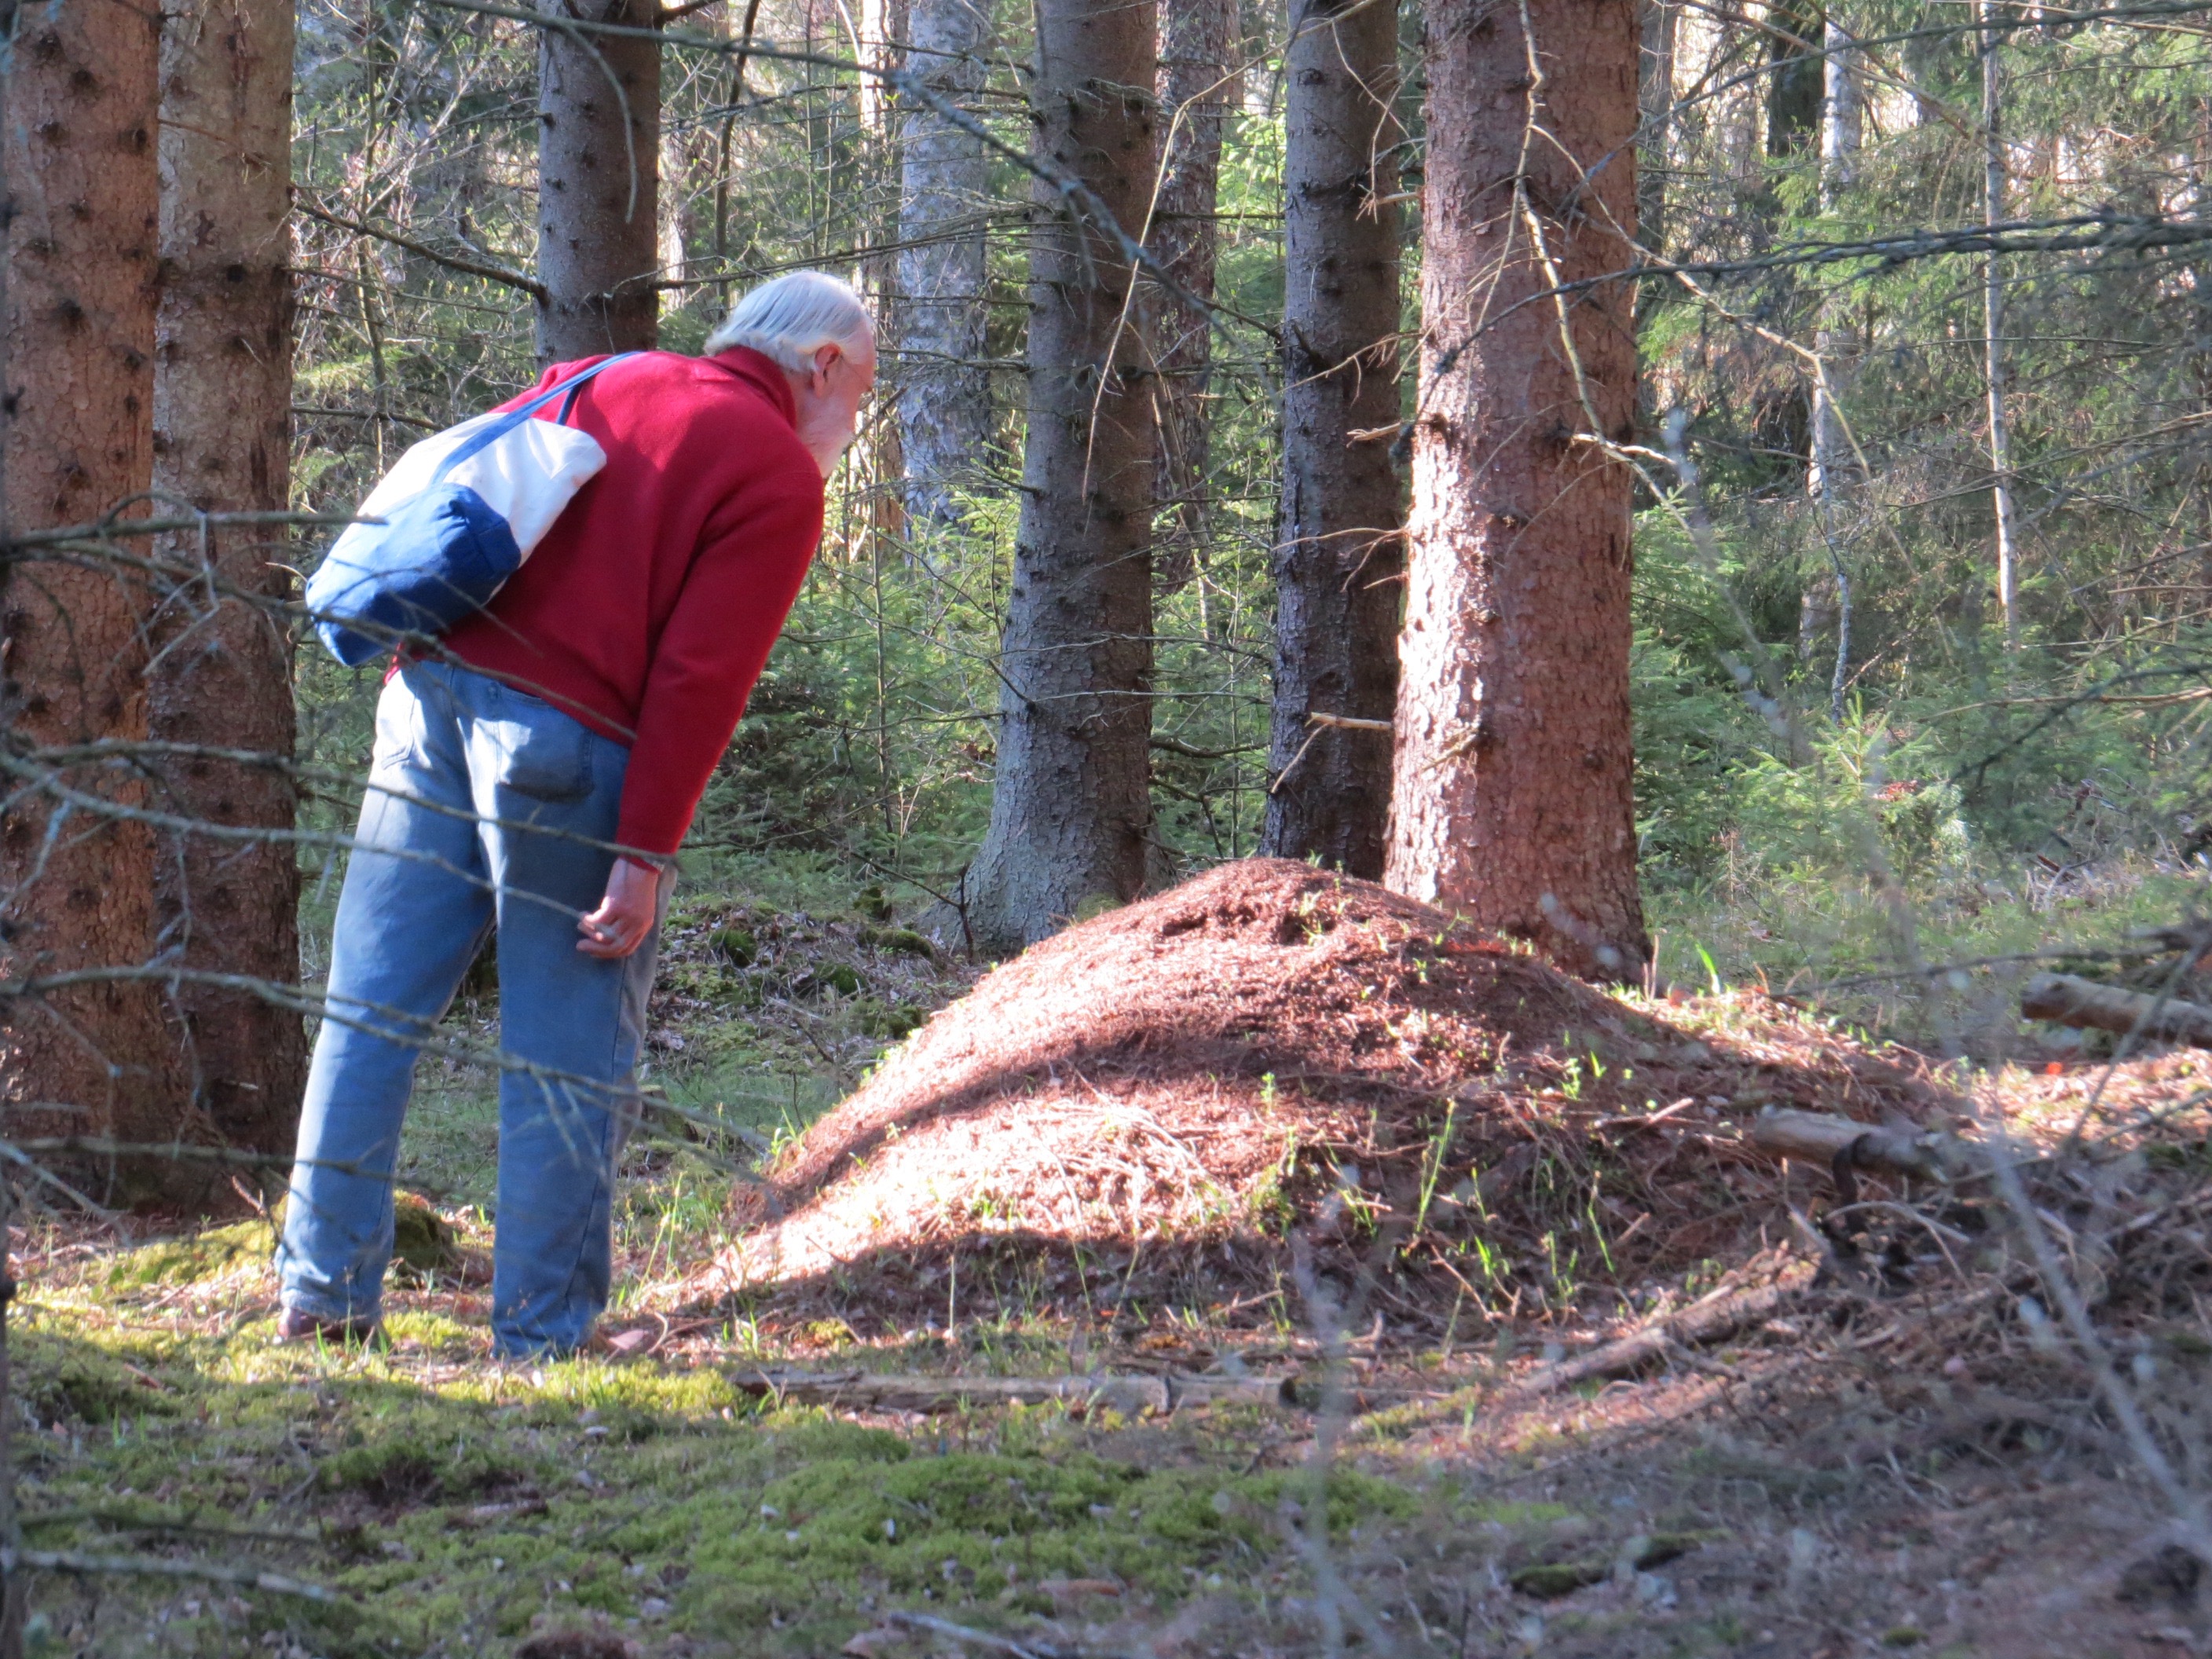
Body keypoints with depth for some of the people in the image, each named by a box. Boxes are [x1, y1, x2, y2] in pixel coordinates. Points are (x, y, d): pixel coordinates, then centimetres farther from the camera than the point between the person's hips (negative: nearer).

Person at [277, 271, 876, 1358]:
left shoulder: (600, 383, 18)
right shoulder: (781, 480, -2)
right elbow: (697, 682, -11)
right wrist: (643, 857, -12)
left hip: (436, 689, 6)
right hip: (565, 742, -6)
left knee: (371, 1010, 9)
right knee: (568, 1057, 4)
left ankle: (321, 1300, 12)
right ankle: (542, 1336, 6)